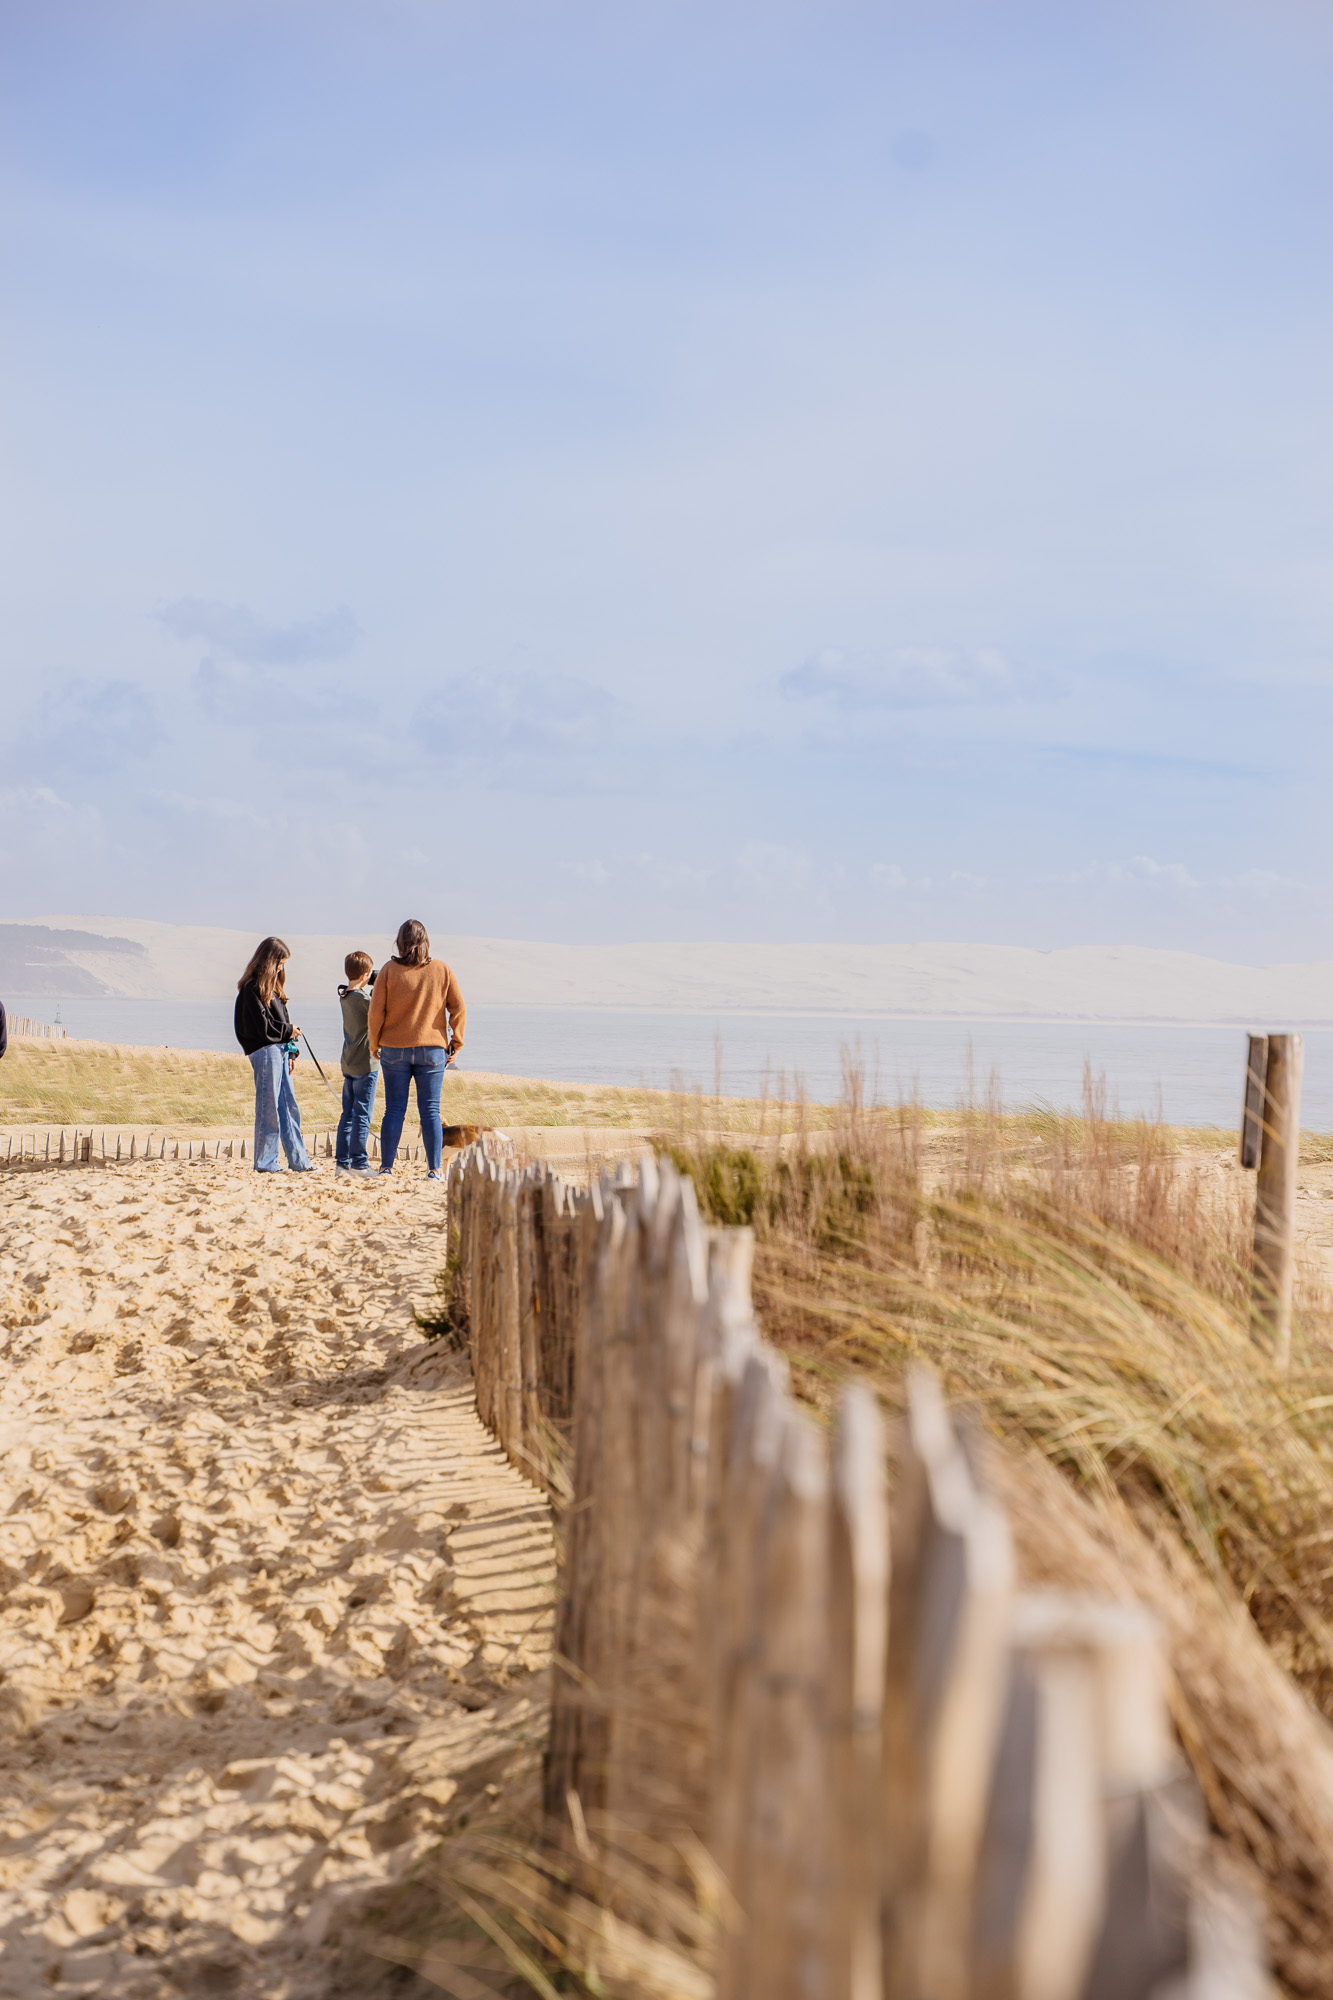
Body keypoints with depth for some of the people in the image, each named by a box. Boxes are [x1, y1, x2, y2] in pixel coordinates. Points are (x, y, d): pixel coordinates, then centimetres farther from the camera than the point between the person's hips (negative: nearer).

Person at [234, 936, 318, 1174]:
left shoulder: (272, 986, 20)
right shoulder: (252, 988, -10)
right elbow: (261, 1025, -16)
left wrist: (290, 1052, 14)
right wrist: (288, 1031, -5)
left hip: (279, 1050, 9)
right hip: (265, 1052, -9)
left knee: (289, 1107, 10)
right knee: (268, 1108, -4)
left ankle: (299, 1160, 13)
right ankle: (265, 1162, 2)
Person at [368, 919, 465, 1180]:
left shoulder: (389, 970, -3)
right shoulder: (441, 970, 1)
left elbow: (376, 1012, -2)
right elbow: (458, 1009, 1)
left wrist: (374, 1044, 9)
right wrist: (456, 1043, 9)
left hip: (394, 1049, 0)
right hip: (432, 1049, 0)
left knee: (394, 1110, 4)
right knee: (430, 1110, 3)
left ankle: (386, 1168, 4)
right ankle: (435, 1170, 0)